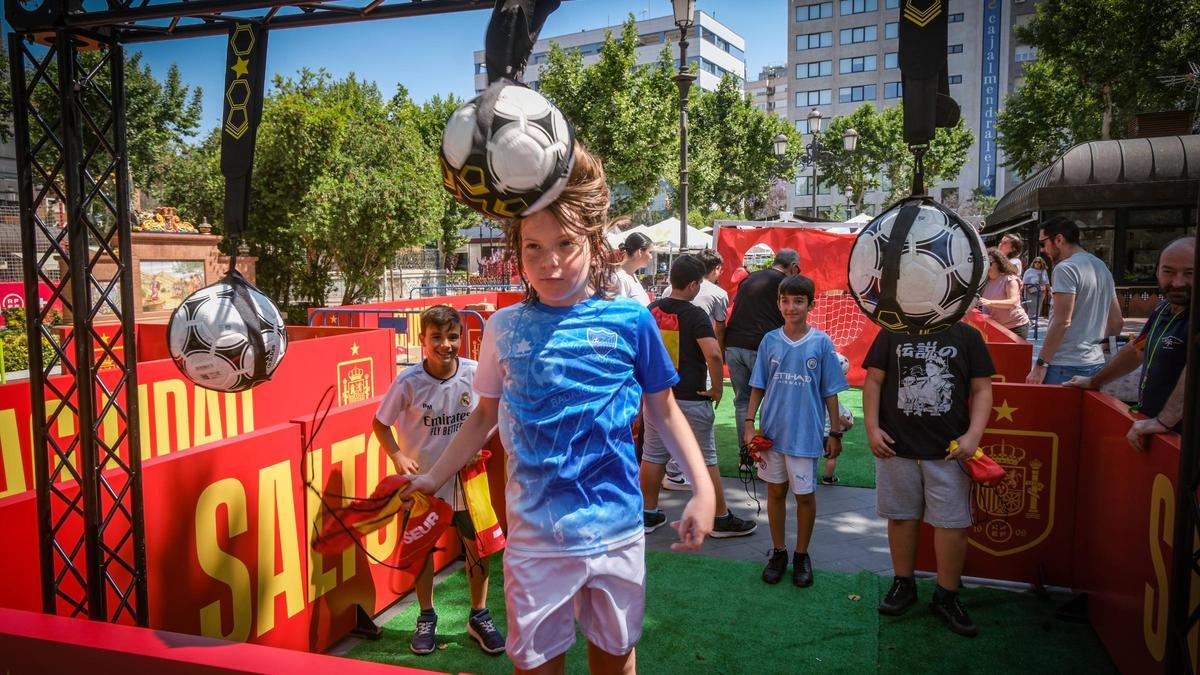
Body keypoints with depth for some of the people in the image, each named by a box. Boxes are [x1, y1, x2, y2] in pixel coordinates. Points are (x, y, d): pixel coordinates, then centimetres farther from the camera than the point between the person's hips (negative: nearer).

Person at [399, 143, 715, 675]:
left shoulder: (630, 322, -7)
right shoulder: (505, 328, -2)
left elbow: (663, 412, 3)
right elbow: (485, 415, 11)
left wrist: (703, 489, -5)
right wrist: (433, 478, 6)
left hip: (616, 528, 0)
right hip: (535, 534, 1)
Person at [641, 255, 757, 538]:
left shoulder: (652, 309, 3)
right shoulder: (695, 315, -16)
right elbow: (713, 354, -28)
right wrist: (717, 388, -15)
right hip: (690, 399, -5)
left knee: (653, 455, 13)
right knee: (705, 460, 5)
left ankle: (649, 514, 22)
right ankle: (721, 519, 15)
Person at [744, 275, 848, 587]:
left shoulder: (821, 342, -4)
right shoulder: (770, 341, 2)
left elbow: (830, 392, 0)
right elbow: (758, 386, 7)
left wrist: (835, 433, 1)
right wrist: (749, 423, 0)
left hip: (806, 433, -2)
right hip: (772, 430, 2)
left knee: (805, 494, 7)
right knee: (775, 491, 12)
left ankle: (802, 555, 25)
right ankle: (778, 552, 27)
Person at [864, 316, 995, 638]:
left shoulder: (967, 337, 3)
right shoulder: (892, 333, 3)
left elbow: (982, 389, 3)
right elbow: (874, 381, 4)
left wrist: (973, 435, -8)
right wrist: (872, 427, -4)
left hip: (949, 450, 0)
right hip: (897, 446, 1)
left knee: (953, 523, 1)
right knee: (901, 516, 11)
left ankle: (946, 596, 17)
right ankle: (904, 584, 28)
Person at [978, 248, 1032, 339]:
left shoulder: (1010, 279, -11)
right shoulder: (986, 282, 9)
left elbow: (1013, 302, -26)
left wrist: (989, 302, -39)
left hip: (1016, 327, -6)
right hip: (998, 328, 6)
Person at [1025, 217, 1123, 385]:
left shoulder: (1066, 268, -12)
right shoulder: (1102, 266, 16)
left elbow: (1062, 322, -19)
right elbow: (1117, 321, 19)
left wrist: (1040, 364, -17)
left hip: (1066, 367, -9)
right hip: (1096, 364, 9)